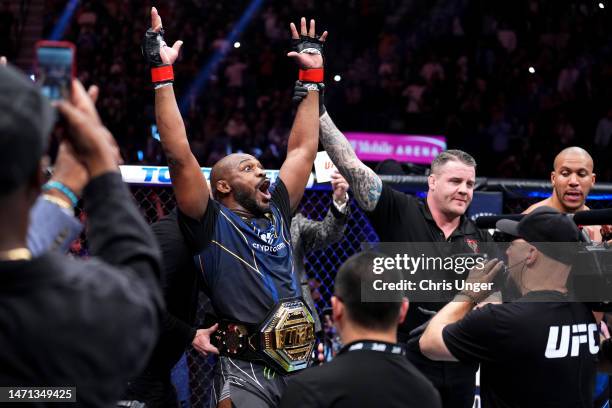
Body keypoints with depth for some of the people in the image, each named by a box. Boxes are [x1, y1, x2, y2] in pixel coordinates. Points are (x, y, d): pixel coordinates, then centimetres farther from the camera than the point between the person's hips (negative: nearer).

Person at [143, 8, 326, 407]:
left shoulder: (277, 213, 14)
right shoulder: (212, 224, -1)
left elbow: (303, 147, 20)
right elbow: (179, 155, -11)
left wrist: (313, 75, 22)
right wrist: (163, 74, -12)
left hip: (302, 369, 6)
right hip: (246, 375, -6)